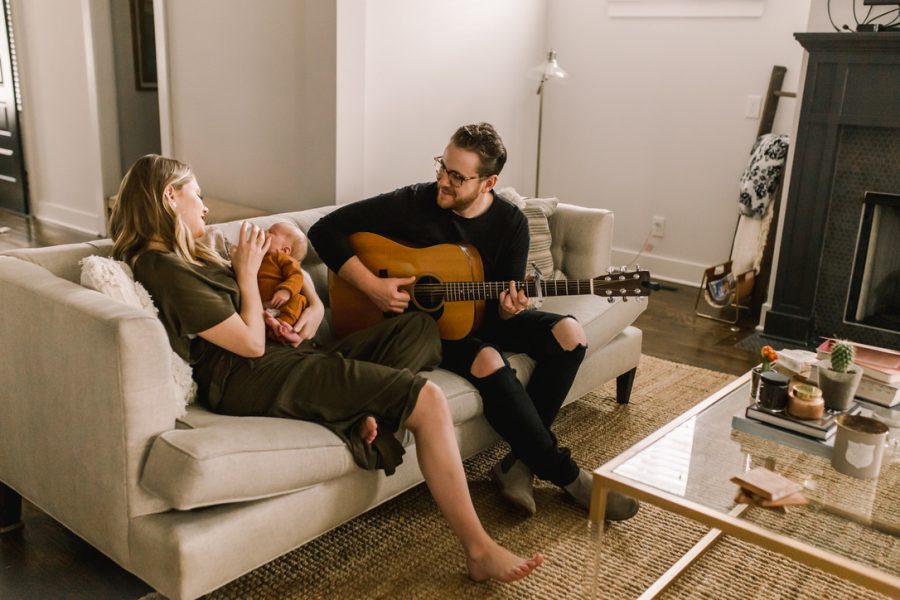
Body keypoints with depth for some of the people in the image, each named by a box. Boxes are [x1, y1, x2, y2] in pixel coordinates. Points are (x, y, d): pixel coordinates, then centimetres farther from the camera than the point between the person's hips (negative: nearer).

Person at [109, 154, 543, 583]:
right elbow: (251, 343, -16)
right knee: (426, 400, -19)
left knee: (422, 327, 5)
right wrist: (248, 273, -2)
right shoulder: (165, 269, -11)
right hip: (252, 381, -10)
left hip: (285, 357, 10)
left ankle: (366, 412, -17)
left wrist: (314, 306, 3)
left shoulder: (189, 255, 21)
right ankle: (479, 550, -13)